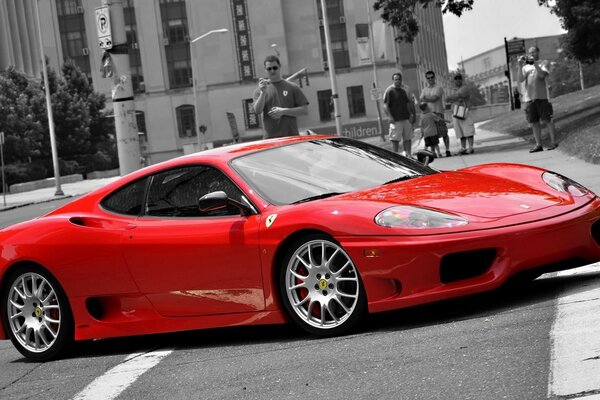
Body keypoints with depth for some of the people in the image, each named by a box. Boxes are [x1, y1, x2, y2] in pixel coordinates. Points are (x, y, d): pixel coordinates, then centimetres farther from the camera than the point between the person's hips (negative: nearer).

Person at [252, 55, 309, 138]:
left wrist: (283, 111, -9)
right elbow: (257, 111, -5)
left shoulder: (292, 87, 7)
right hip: (270, 139, 0)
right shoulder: (259, 91, 10)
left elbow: (305, 110, 2)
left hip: (292, 137, 0)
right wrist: (263, 92, -17)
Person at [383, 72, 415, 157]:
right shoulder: (389, 90, -6)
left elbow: (407, 103, 26)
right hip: (396, 120, -7)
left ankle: (409, 155, 15)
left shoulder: (403, 91, 18)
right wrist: (390, 116, -22)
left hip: (406, 118, 7)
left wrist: (411, 114, 13)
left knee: (408, 138, 8)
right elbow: (385, 105, -12)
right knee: (395, 139, -5)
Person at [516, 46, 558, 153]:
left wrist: (534, 63, -14)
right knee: (533, 122, 3)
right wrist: (520, 66, -6)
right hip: (529, 97, 4)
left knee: (546, 120, -4)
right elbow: (519, 80, 5)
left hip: (541, 96, -4)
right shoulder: (526, 66, 17)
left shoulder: (544, 63, 7)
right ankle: (538, 144, 7)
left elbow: (542, 75, -10)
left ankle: (553, 142, 2)